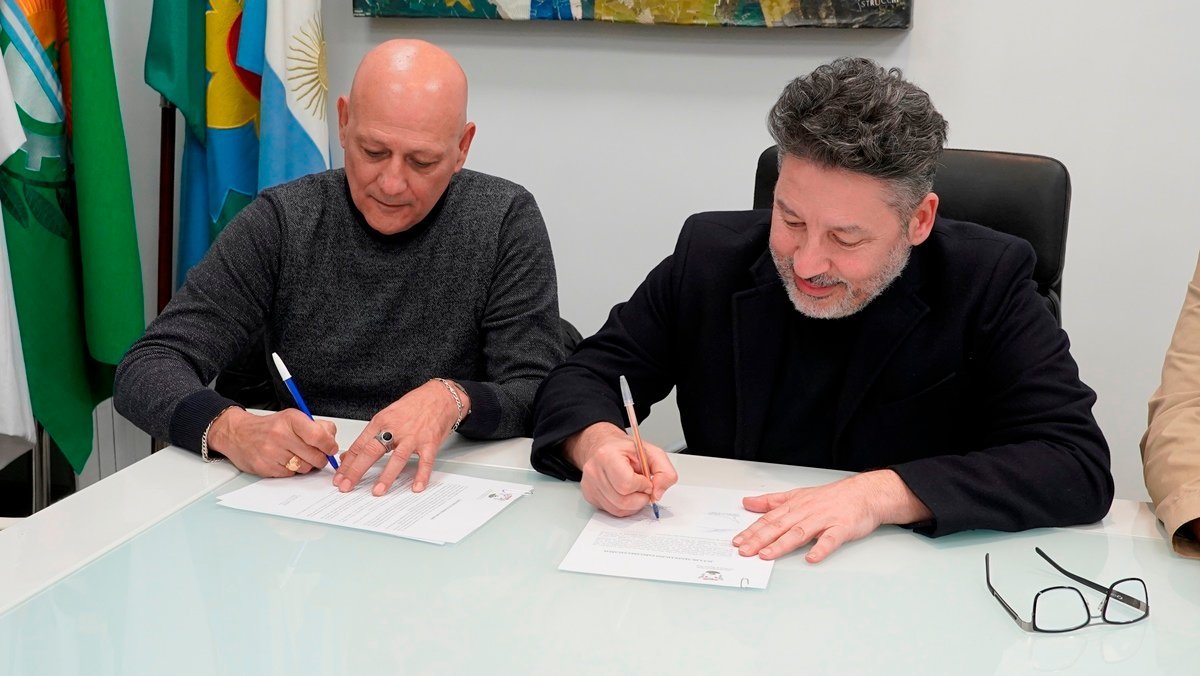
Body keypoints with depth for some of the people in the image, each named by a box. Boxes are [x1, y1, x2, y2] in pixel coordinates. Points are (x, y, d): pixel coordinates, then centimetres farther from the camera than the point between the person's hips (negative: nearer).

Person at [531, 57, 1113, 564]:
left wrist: (883, 493, -26)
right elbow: (585, 377, 3)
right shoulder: (711, 254, -2)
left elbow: (1081, 466, -15)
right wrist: (599, 442, -20)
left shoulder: (986, 286, -9)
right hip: (724, 567, 3)